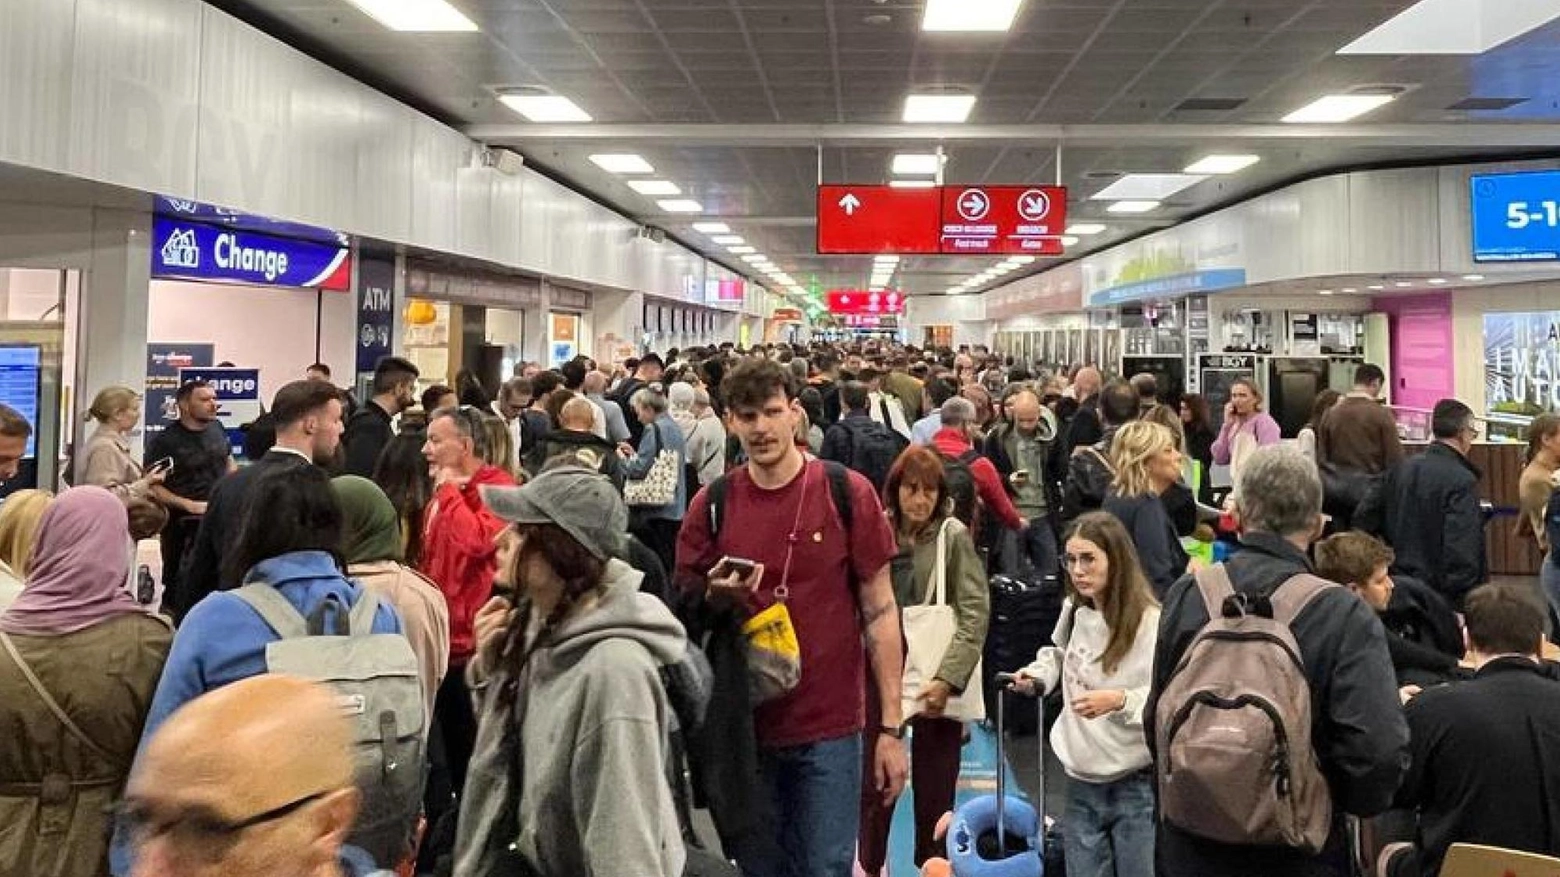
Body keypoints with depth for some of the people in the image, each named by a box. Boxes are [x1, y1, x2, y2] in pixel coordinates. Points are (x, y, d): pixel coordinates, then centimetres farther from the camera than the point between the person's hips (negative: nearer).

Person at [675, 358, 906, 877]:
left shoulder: (847, 493, -7)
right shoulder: (711, 505, -1)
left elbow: (879, 611, -3)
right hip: (742, 728, 2)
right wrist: (715, 598, -17)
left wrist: (891, 726, -5)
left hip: (829, 729, -2)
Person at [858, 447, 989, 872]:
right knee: (874, 783, 7)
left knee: (935, 790, 7)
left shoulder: (954, 536, -4)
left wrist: (947, 679, -17)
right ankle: (869, 865, 27)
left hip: (937, 683, -2)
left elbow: (975, 614, -8)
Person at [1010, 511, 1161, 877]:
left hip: (1137, 786, -5)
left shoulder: (1151, 622, -16)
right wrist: (1037, 675, 5)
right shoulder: (1073, 613, 5)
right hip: (1081, 782, 6)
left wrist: (1121, 700, -30)